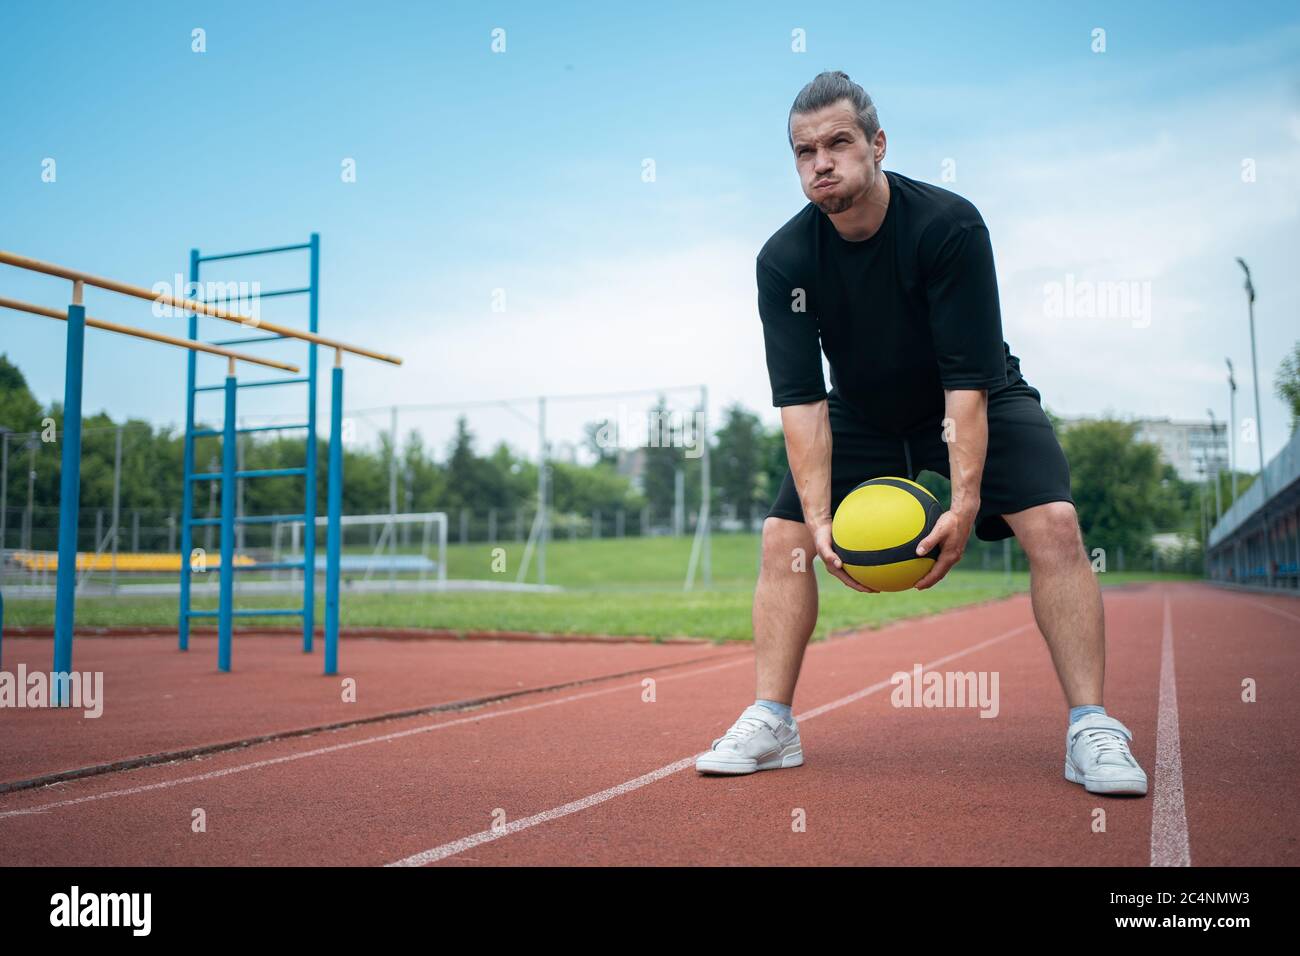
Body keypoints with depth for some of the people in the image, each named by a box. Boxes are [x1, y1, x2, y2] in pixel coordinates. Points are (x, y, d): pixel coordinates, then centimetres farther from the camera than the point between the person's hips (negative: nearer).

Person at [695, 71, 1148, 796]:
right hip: (863, 416, 3)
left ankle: (1092, 729, -15)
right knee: (783, 536, -11)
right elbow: (801, 398, -21)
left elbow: (968, 380, -28)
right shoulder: (783, 261, -17)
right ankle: (773, 723, 0)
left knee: (1053, 523, -23)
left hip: (980, 407, -2)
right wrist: (819, 518, -31)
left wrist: (964, 503, -36)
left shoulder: (950, 224, -25)